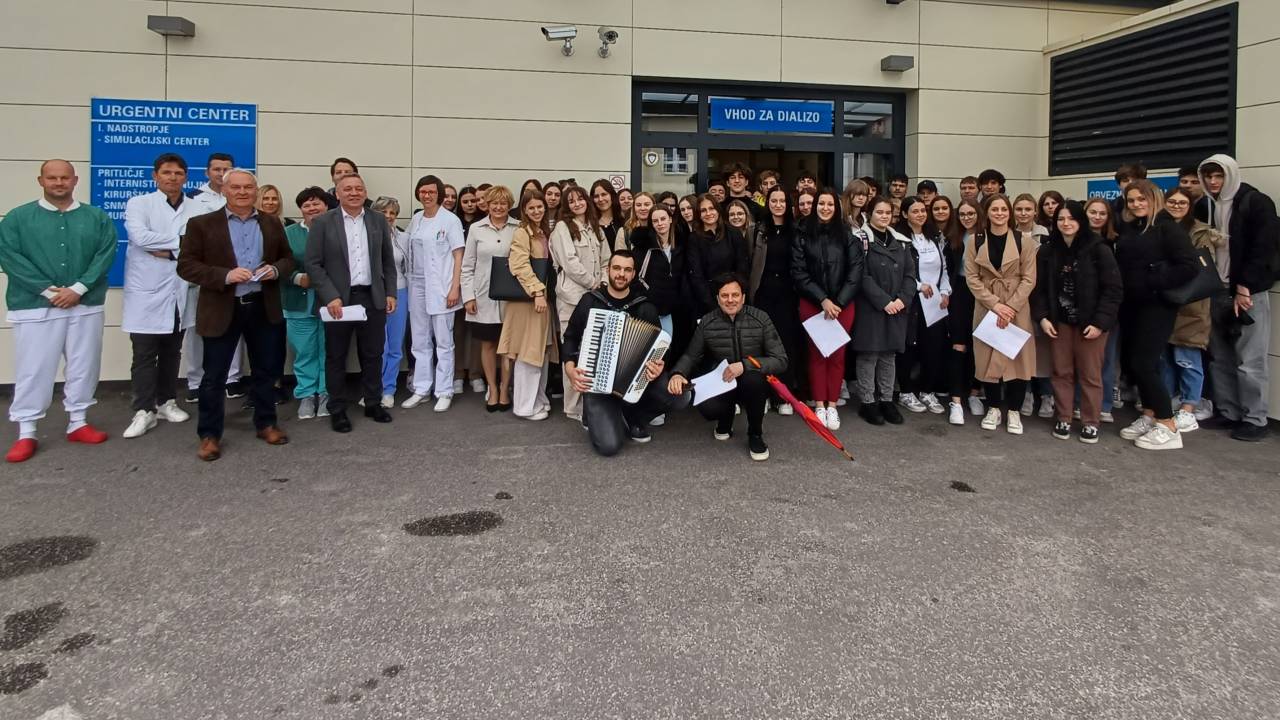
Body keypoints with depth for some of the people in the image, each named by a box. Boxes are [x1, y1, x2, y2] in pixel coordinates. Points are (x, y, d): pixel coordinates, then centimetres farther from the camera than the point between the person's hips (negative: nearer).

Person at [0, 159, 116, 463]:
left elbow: (106, 254, -3)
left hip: (85, 306, 2)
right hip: (35, 307, -2)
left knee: (83, 367, 8)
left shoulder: (97, 218, 7)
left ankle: (78, 423, 21)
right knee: (33, 370, 1)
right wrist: (49, 291, -14)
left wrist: (78, 289, -14)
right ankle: (26, 433, 8)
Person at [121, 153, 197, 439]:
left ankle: (167, 402, 26)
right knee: (144, 353, -1)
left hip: (180, 292, 3)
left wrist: (167, 250, -13)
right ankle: (144, 411, 5)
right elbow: (140, 236, -16)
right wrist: (181, 240, -12)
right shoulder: (138, 203, 1)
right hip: (147, 290, -2)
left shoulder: (197, 208, 4)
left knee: (172, 351, 13)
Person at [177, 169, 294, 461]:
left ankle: (266, 423, 28)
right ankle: (209, 435, 14)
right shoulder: (202, 224, -2)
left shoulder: (273, 224, 8)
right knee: (214, 376, 3)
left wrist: (275, 269, -8)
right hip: (222, 310, -3)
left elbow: (288, 259, 15)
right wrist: (225, 275, -20)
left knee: (265, 370, 13)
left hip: (264, 308, 3)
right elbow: (186, 266, -6)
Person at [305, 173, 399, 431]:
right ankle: (337, 411, 17)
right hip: (337, 299, -3)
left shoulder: (378, 220, 7)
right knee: (336, 357, 6)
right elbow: (313, 264, -7)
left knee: (373, 354, 10)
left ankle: (373, 404, 24)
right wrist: (330, 297, -15)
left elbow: (388, 261, 12)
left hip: (373, 298, 3)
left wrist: (390, 293, 4)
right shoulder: (322, 222, -3)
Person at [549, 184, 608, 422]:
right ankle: (574, 407, 0)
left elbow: (605, 259, 17)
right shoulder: (562, 227, -1)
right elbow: (569, 261, -10)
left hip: (595, 295, 6)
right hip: (573, 295, -6)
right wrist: (592, 282, -6)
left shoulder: (595, 228, 17)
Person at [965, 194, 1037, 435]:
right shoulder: (975, 241, 2)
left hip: (1017, 310, -1)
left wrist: (1011, 306, -14)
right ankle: (993, 408, 18)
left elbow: (1028, 279, -3)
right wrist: (995, 304, -13)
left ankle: (1013, 410, 11)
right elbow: (971, 278, -3)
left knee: (1017, 358, -1)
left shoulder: (1024, 242, 0)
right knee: (988, 358, 4)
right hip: (986, 308, 1)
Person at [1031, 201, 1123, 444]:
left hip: (1090, 323, -3)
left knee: (1090, 374, 4)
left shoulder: (1099, 250, -7)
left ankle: (1090, 423, 14)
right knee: (1062, 372, 8)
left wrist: (1100, 322, -15)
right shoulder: (1047, 251, 4)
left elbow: (1114, 289, -9)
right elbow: (1039, 288, 5)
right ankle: (1063, 419, 18)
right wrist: (1042, 317, -7)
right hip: (1059, 321, 3)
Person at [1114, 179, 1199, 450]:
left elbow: (1189, 266, -18)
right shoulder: (1128, 228, 10)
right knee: (1129, 360, 10)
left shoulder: (1167, 227, -10)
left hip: (1156, 305, -7)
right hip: (1130, 305, 8)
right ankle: (1149, 416, 24)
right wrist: (1122, 291, 4)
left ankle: (1168, 428, 0)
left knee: (1143, 362, -9)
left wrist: (1154, 284, -16)